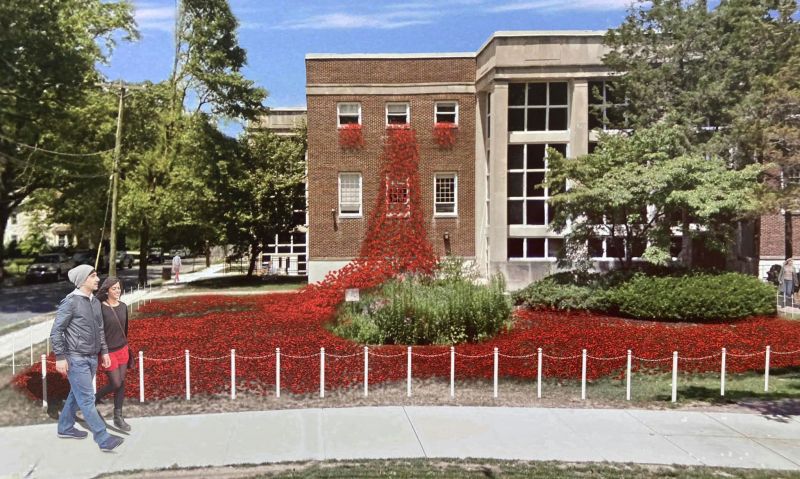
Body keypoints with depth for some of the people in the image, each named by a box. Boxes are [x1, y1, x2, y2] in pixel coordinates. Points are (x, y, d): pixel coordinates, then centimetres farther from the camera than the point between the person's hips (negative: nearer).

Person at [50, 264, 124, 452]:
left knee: (77, 395, 20)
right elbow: (56, 331, -12)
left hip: (92, 358, 8)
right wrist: (60, 357, -14)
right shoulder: (70, 301, -14)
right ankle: (103, 439, -4)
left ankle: (65, 428, 36)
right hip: (76, 359, -8)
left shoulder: (95, 302, 9)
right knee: (87, 399, -5)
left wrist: (104, 351, 15)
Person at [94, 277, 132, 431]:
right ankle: (96, 396, 33)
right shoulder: (100, 308, -17)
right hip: (108, 351, -5)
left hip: (122, 349, 6)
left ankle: (118, 417, 20)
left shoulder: (123, 306, 2)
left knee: (121, 383, 8)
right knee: (116, 384, 2)